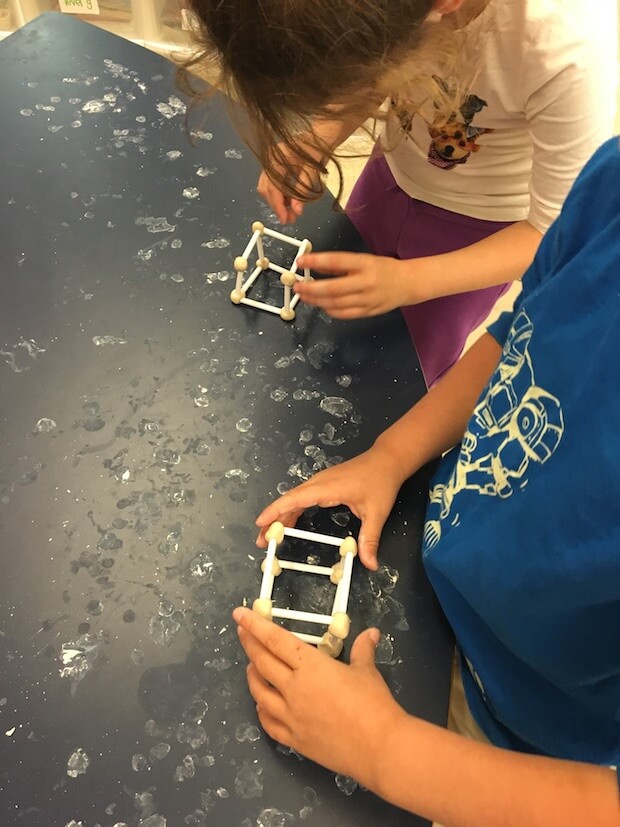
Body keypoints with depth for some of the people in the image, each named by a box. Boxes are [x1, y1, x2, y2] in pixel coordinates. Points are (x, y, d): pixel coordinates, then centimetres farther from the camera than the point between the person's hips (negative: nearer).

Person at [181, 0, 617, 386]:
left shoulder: (570, 52, -41)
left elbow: (558, 230, -27)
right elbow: (368, 80, -4)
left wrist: (409, 281, -42)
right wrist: (309, 145, -25)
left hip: (480, 222, -4)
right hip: (395, 174, 5)